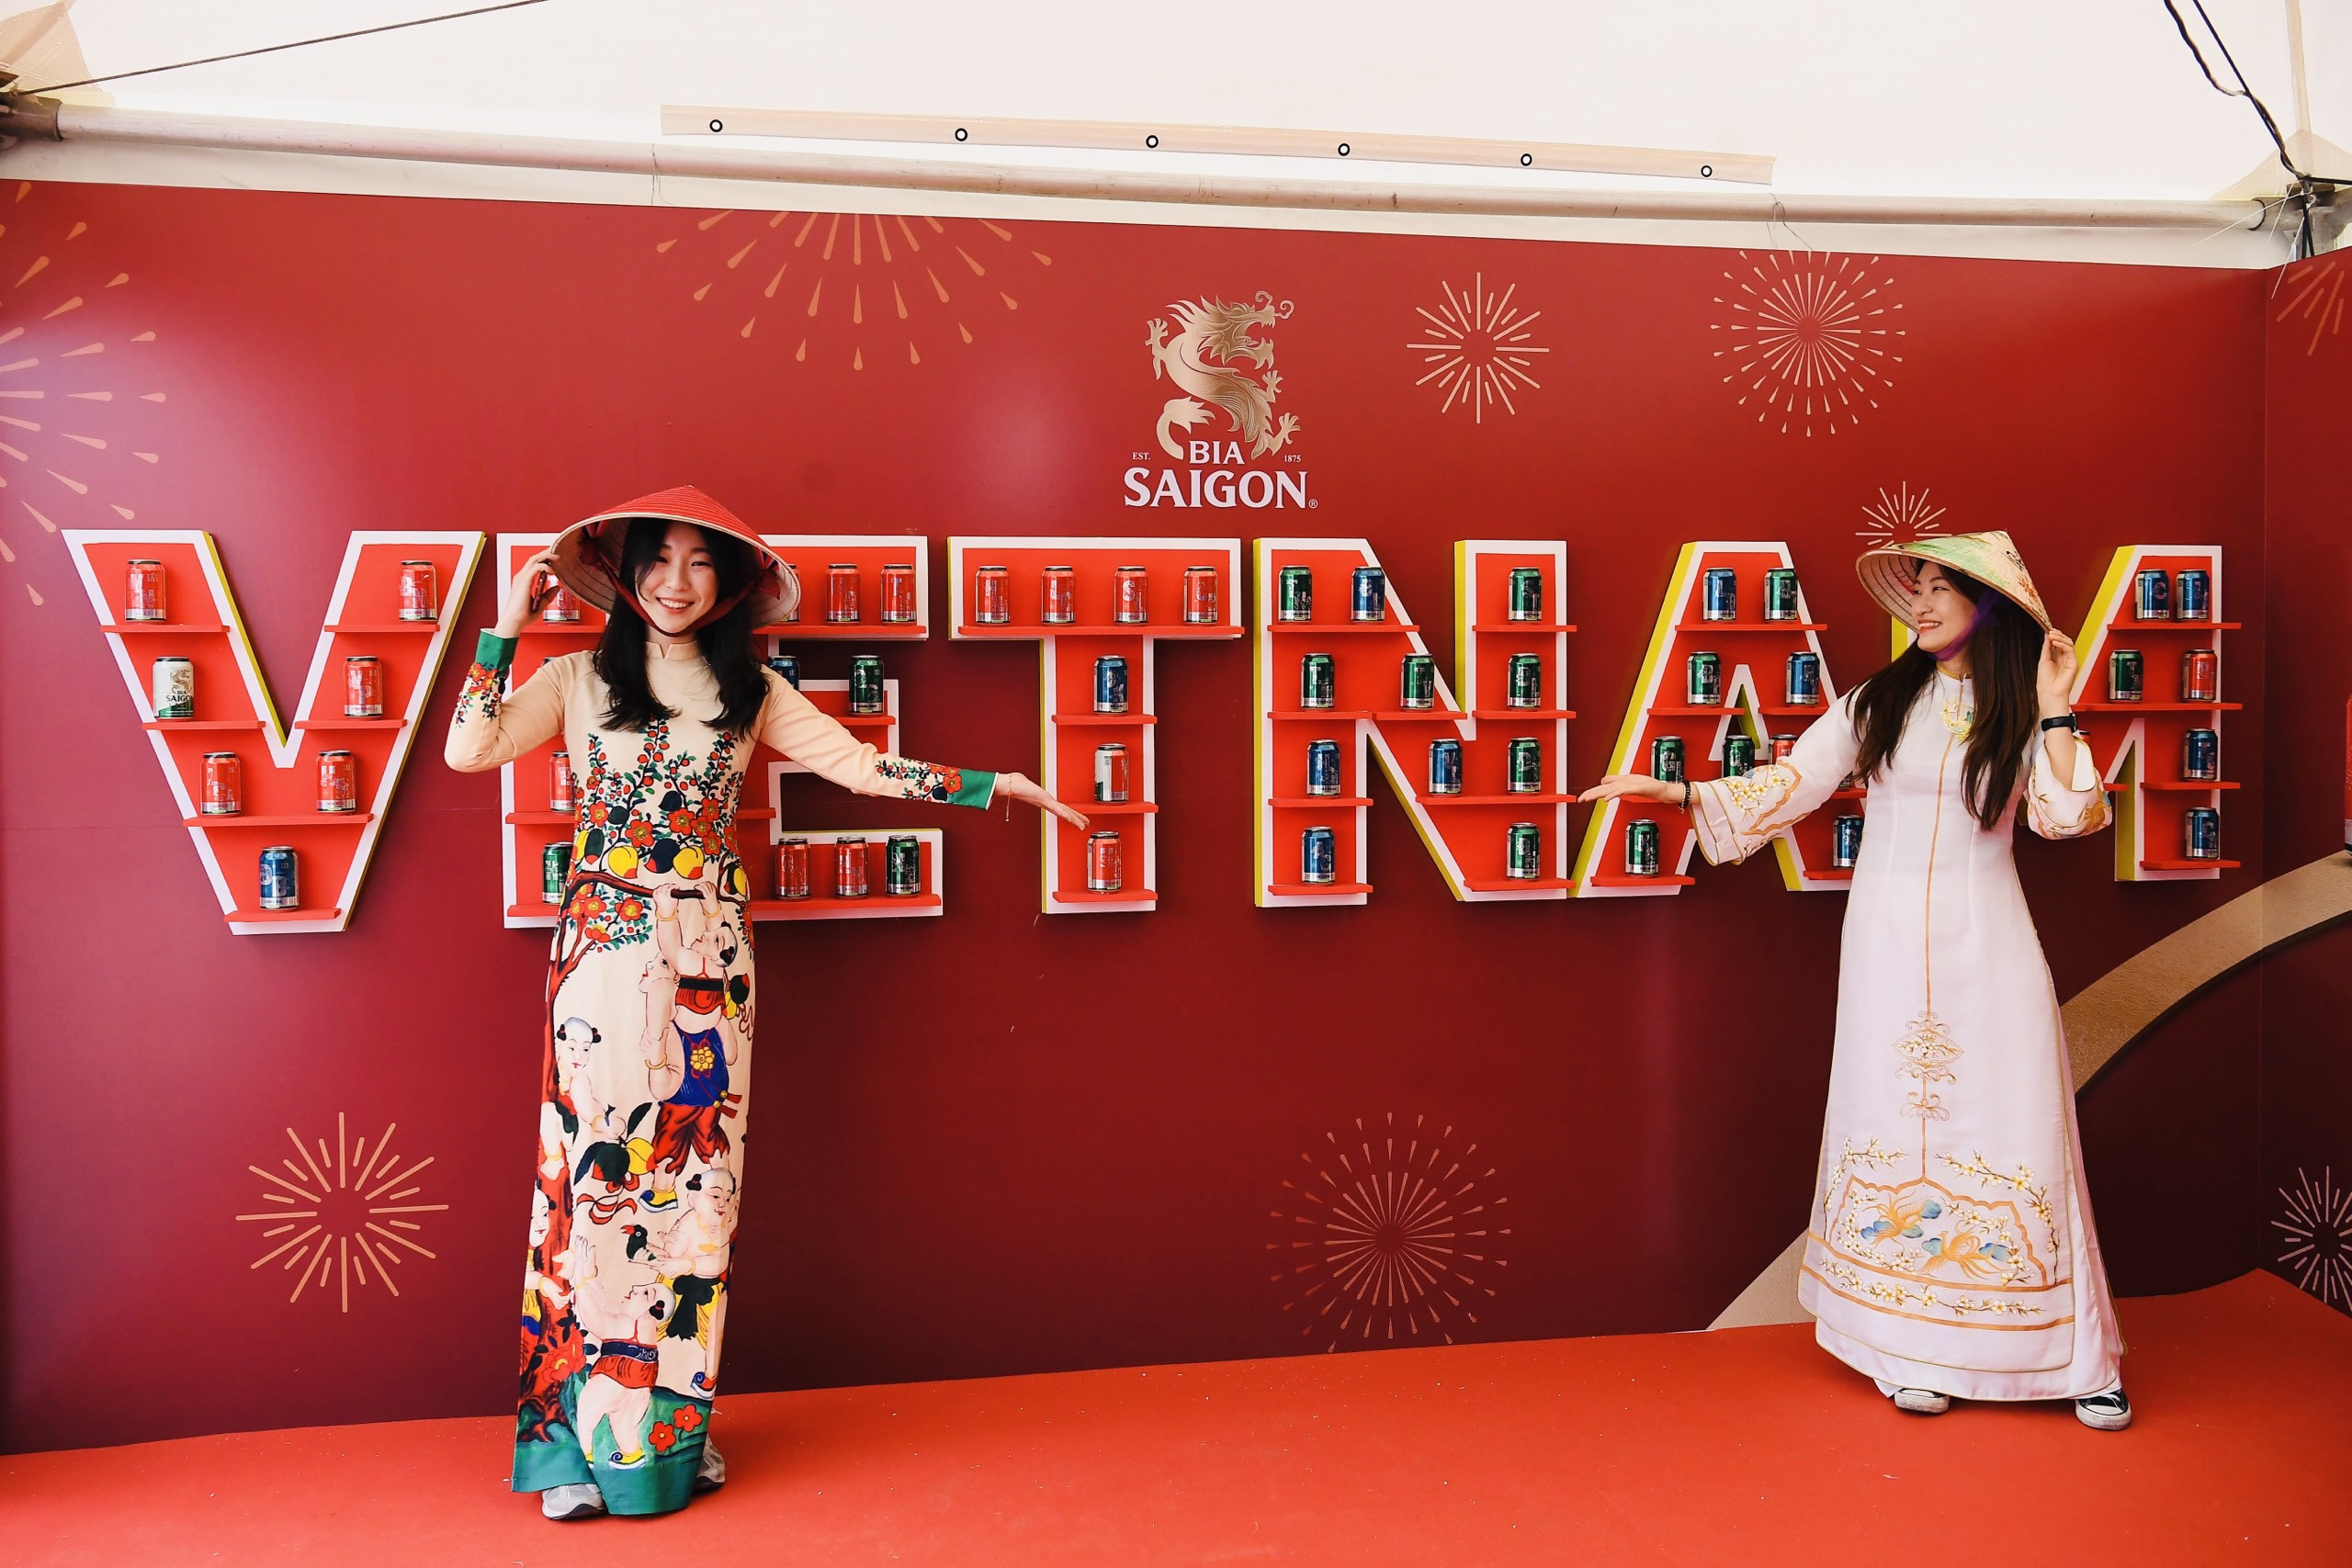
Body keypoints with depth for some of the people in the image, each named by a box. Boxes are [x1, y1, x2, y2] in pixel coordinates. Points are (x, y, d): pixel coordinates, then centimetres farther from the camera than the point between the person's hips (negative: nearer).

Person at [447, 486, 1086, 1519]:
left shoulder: (751, 693, 8)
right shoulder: (579, 679, 6)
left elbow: (860, 764, 3)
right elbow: (469, 749, -4)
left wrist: (984, 787, -3)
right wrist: (503, 631, -5)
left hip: (707, 962, 2)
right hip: (603, 953, -1)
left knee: (697, 1173, 5)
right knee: (594, 1169, 1)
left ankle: (674, 1423, 19)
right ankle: (579, 1434, 12)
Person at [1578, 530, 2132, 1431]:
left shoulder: (2022, 711, 3)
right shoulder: (1880, 701, 6)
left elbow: (2067, 817, -8)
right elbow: (1790, 784, 5)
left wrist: (2056, 714, -11)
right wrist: (1676, 793, -2)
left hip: (1987, 948, -1)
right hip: (1889, 943, 1)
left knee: (2014, 1130, -1)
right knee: (1898, 1123, 3)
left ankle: (2074, 1357, 13)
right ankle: (1913, 1348, 13)